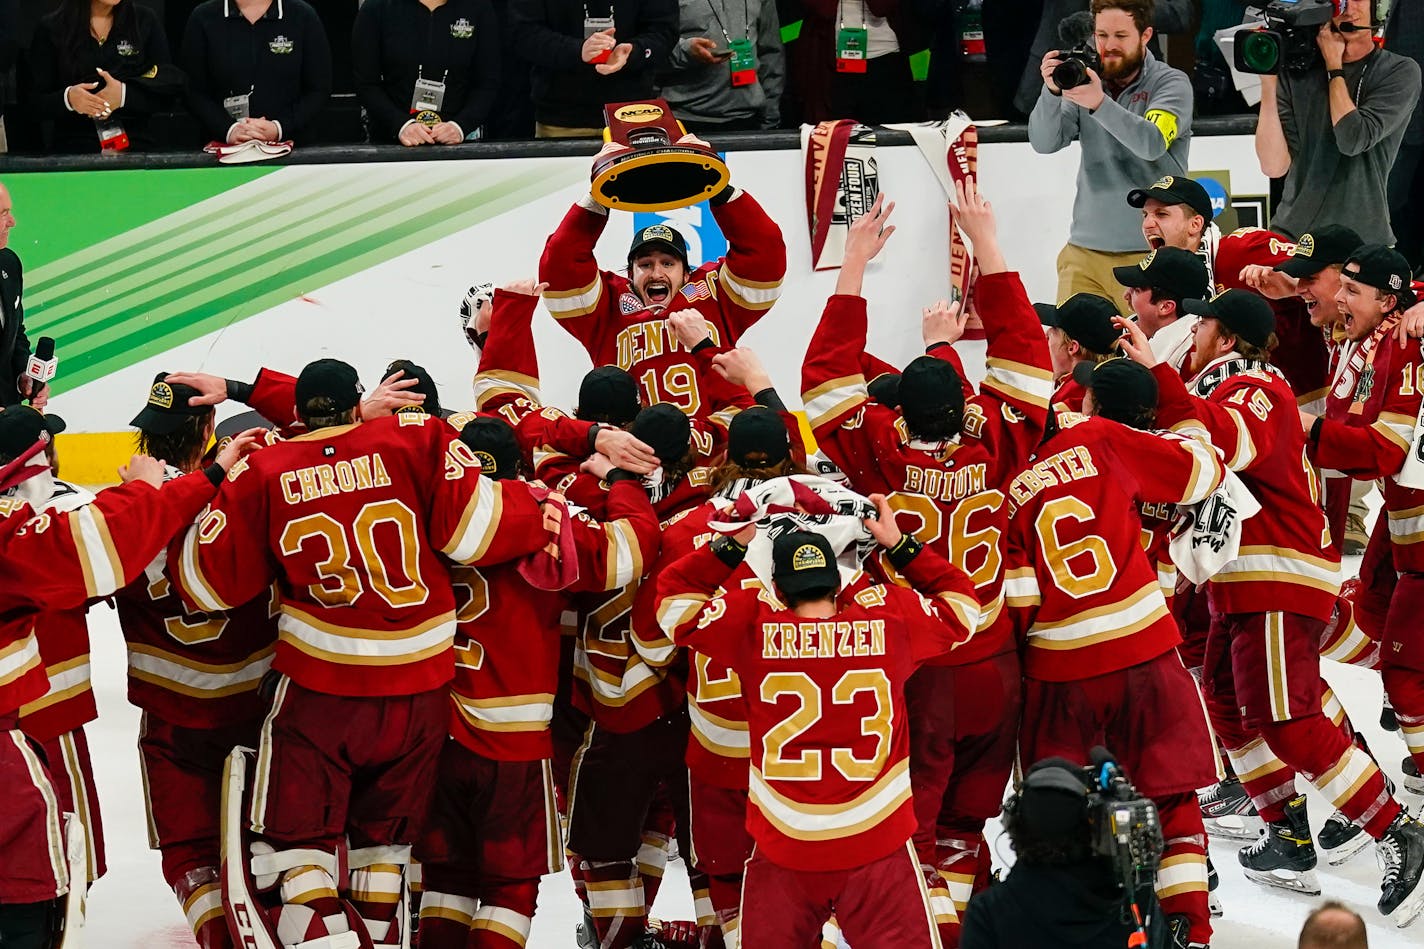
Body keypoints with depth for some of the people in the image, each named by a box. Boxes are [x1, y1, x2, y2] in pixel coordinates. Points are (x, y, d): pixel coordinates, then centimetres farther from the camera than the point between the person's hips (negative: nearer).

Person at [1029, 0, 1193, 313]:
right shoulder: (1084, 80, 9)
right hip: (1085, 252, 3)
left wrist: (1100, 103, -32)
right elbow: (1044, 143, -1)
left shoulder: (1171, 83, -1)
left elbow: (1153, 143, -19)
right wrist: (1052, 91, -20)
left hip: (1151, 255, -3)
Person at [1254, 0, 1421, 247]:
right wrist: (1268, 83, -10)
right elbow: (1274, 166, -4)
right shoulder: (1295, 73, 5)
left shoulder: (1402, 71, 0)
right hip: (1291, 235, 2)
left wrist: (1333, 64, -5)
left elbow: (1353, 140, -15)